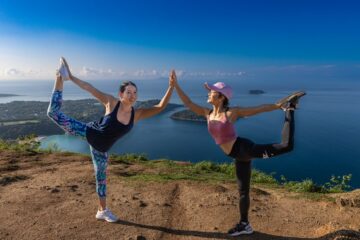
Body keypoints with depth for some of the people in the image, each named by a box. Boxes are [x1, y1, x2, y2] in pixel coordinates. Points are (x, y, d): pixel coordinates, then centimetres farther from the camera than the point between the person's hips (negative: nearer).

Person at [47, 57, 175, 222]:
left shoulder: (137, 114, -13)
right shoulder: (111, 102, -20)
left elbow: (160, 107, -20)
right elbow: (89, 88, -15)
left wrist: (171, 87, -32)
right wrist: (70, 77, -17)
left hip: (101, 148, 2)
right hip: (89, 132, -2)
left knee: (101, 176, 15)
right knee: (54, 112, -8)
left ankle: (102, 211, 33)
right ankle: (60, 77, 14)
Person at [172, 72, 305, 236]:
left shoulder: (232, 112, -8)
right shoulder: (207, 113, 6)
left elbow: (259, 109, -3)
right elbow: (188, 103, 5)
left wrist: (280, 104, -4)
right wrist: (175, 85, 2)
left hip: (244, 148, -5)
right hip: (239, 157, 5)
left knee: (286, 145, -19)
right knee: (243, 191, 16)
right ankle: (244, 224, 33)